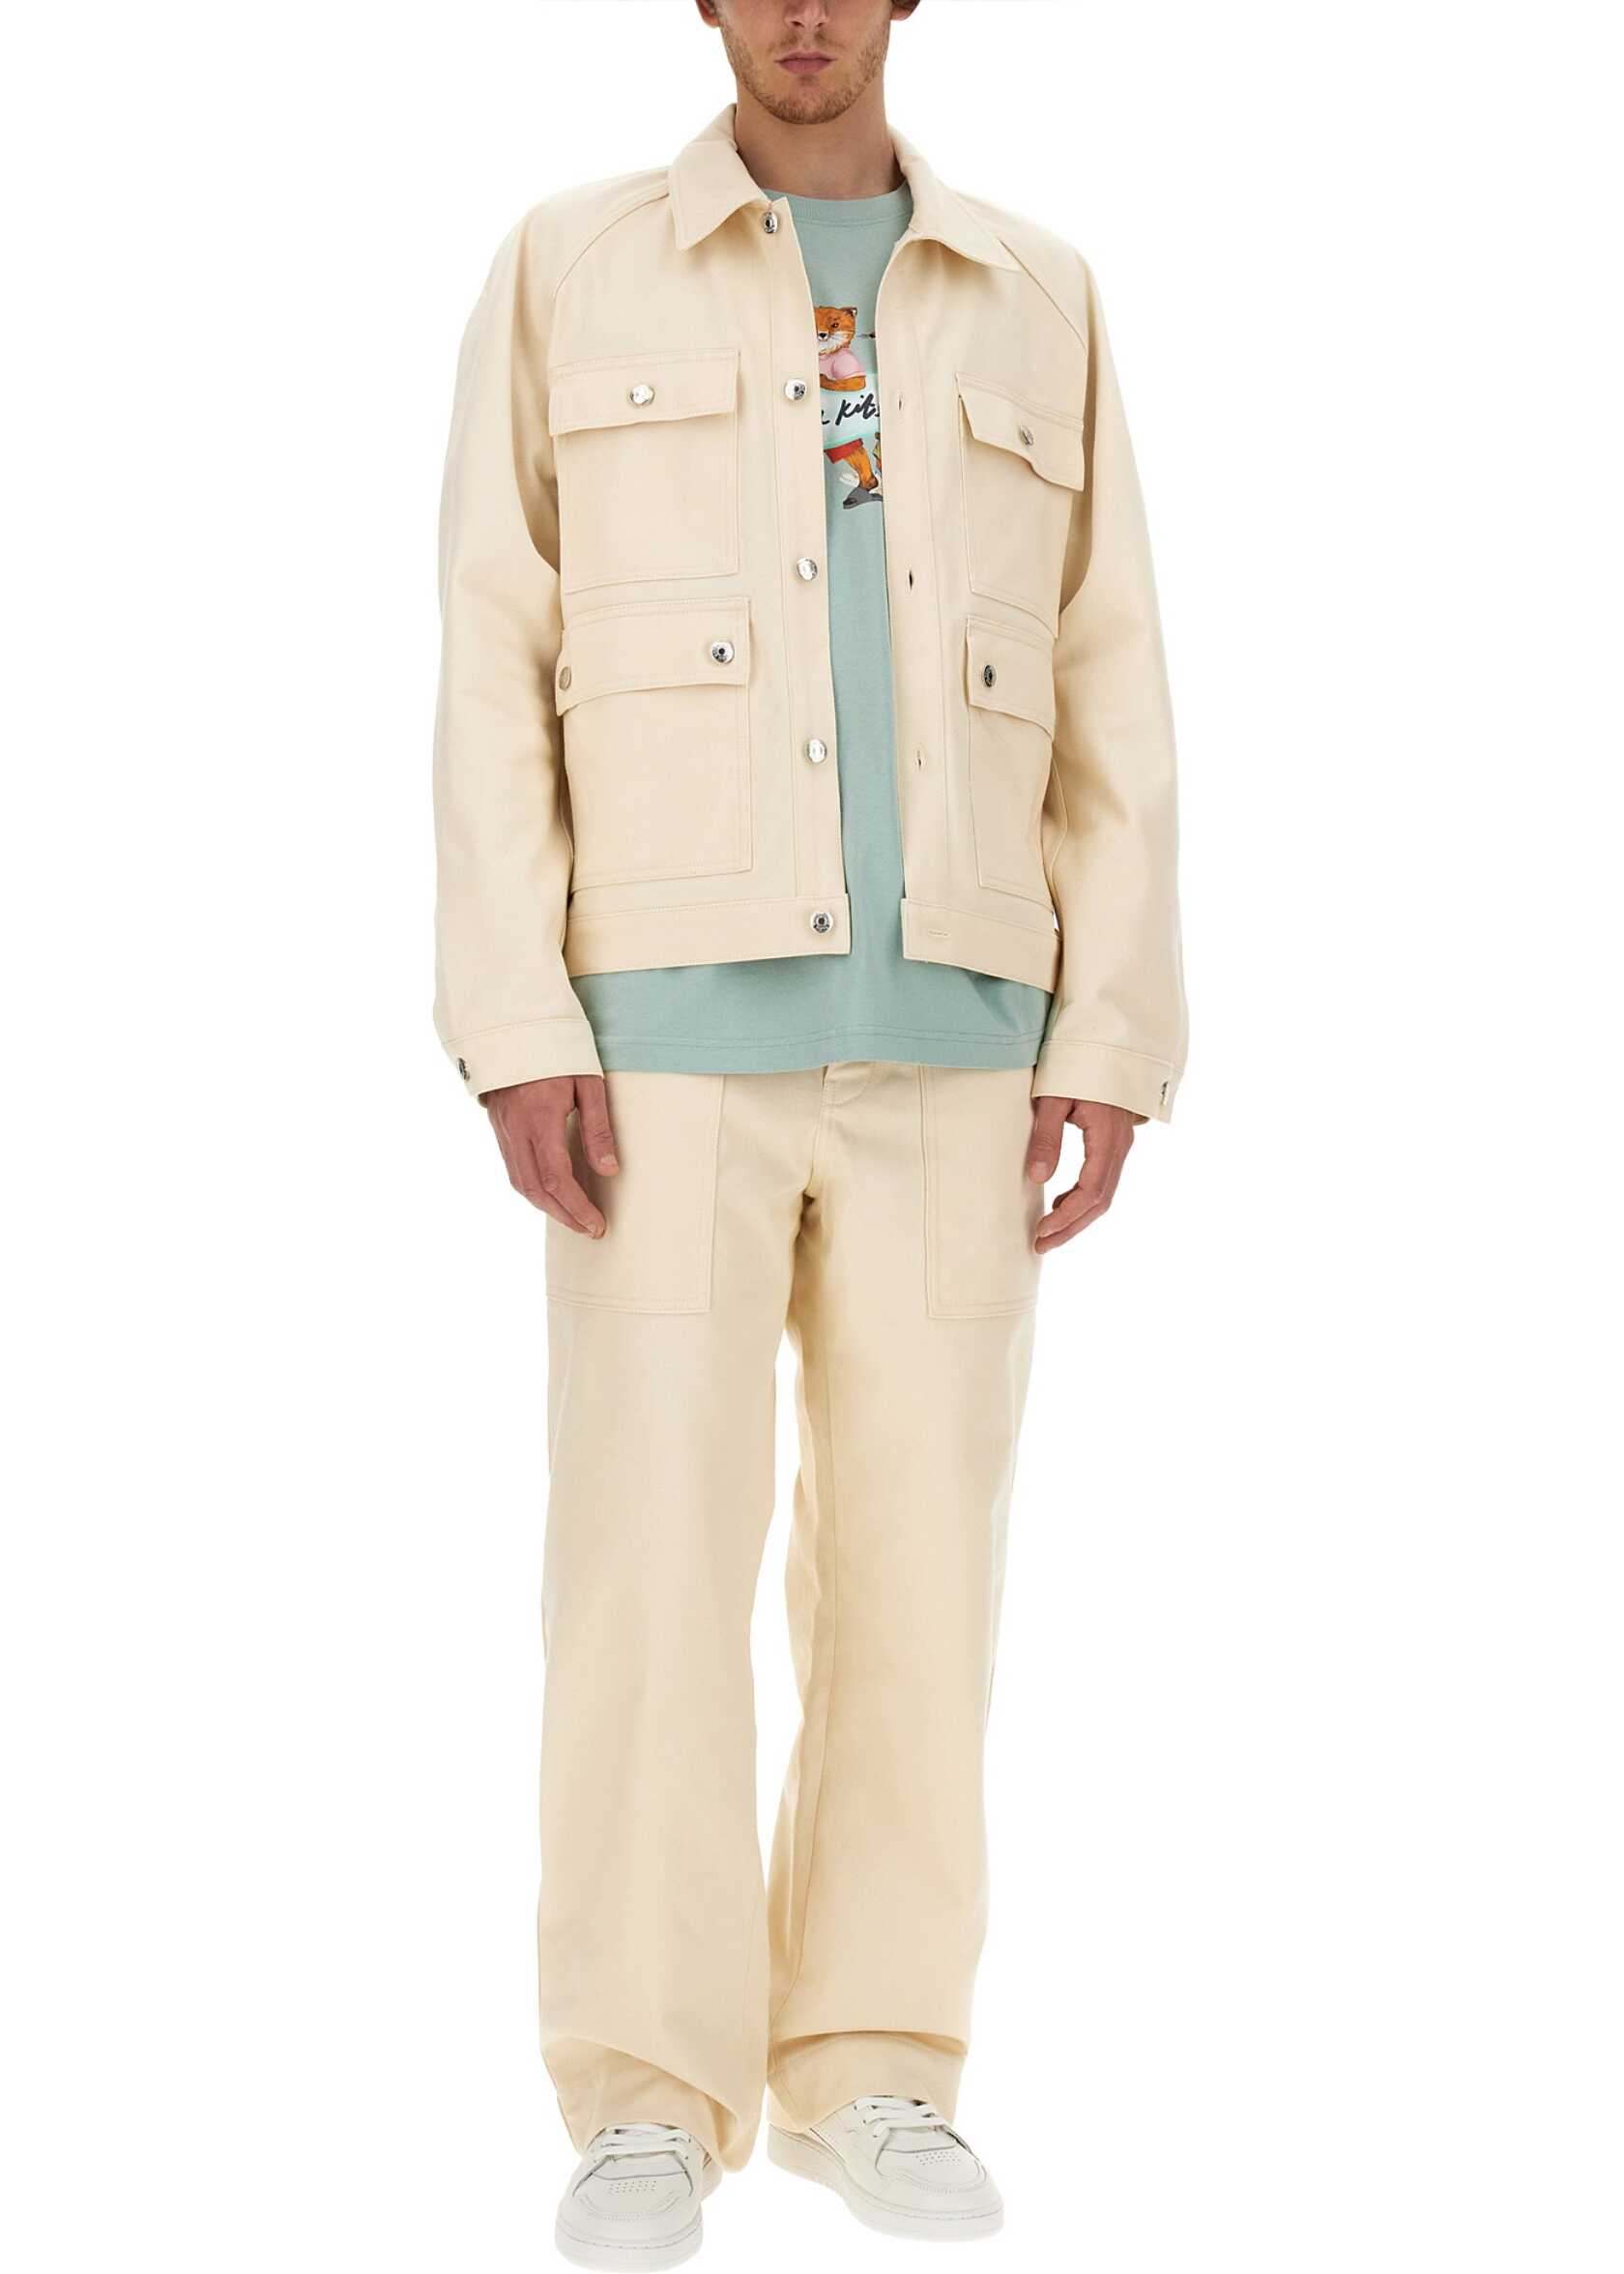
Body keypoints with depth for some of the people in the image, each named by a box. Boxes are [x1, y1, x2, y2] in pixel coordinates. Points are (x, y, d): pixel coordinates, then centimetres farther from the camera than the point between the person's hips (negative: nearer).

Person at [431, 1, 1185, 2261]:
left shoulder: (1039, 305, 10)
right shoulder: (569, 273, 4)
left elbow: (1108, 709, 8)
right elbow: (496, 678, -1)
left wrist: (1111, 1049, -1)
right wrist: (517, 1033, -11)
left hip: (945, 1042, 2)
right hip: (672, 1032, -2)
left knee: (917, 1549, 2)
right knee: (655, 1556, -5)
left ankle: (873, 2070, 15)